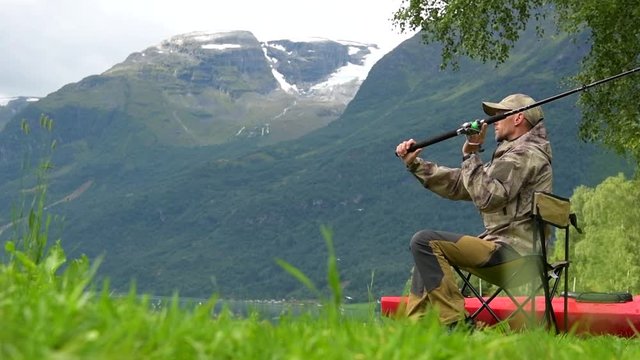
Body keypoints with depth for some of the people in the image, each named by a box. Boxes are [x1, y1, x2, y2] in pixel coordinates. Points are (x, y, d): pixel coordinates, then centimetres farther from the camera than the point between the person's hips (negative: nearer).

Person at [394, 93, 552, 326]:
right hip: (508, 247, 11)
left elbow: (487, 197, -22)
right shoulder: (513, 154, 23)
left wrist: (471, 155, -14)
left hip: (513, 251, -11)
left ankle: (454, 323, -20)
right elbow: (457, 185, 20)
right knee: (428, 250, 22)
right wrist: (415, 164, 15)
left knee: (425, 242, -21)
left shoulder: (527, 154, -10)